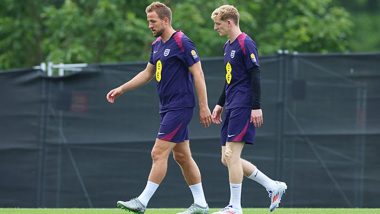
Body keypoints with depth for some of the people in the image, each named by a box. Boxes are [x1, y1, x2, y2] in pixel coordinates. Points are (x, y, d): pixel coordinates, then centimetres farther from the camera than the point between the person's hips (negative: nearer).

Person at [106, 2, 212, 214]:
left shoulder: (182, 43, -14)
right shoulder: (157, 45, 13)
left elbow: (198, 75, -15)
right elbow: (147, 73, 26)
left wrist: (204, 107, -17)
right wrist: (121, 89, 20)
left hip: (180, 107, -9)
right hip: (168, 108, 9)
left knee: (159, 153, -11)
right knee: (182, 156, 11)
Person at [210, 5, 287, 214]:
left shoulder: (246, 44, -11)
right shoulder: (228, 46, 17)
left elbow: (255, 76, -16)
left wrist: (257, 107, -20)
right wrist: (220, 105, 26)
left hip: (243, 108, -10)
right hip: (231, 108, 10)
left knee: (231, 155, -13)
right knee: (227, 159, 6)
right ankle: (273, 187, 14)